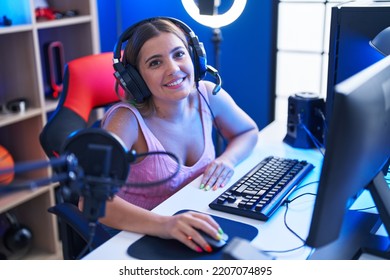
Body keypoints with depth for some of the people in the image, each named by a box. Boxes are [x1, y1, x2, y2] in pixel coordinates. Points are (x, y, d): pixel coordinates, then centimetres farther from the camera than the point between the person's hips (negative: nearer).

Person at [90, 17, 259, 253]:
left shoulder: (208, 96, -7)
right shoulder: (127, 120, -22)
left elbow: (249, 132, 11)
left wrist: (228, 158, -10)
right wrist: (163, 224, -45)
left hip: (197, 231, 4)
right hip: (141, 239, -4)